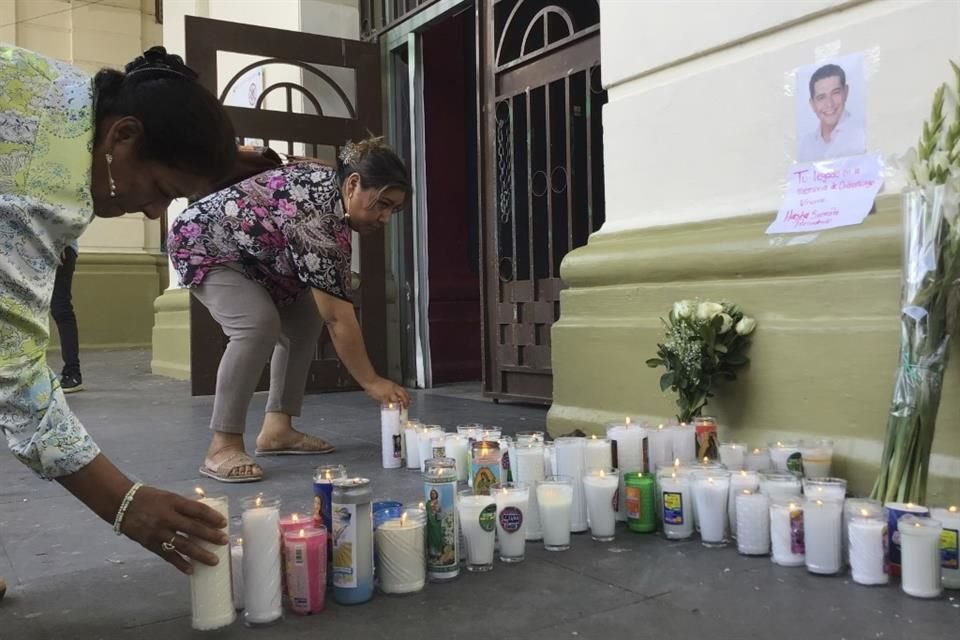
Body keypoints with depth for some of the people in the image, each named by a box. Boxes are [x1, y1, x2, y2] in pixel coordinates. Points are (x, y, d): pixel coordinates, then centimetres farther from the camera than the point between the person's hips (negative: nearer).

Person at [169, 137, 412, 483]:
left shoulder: (330, 183, -9)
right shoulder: (317, 219, -36)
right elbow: (338, 318, -35)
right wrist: (372, 383, -31)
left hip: (249, 251, 10)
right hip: (204, 242, -10)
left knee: (305, 319, 0)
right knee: (258, 325, -30)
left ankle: (276, 429, 3)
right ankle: (222, 447, -24)